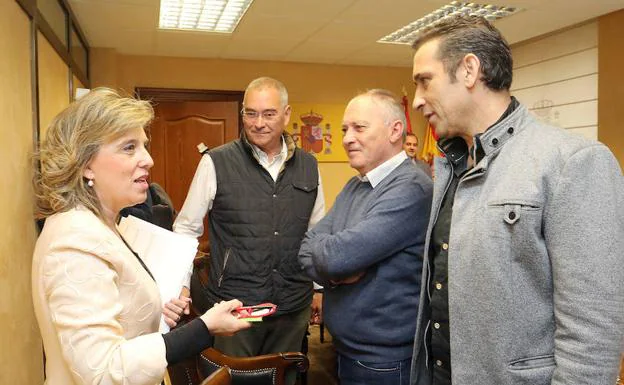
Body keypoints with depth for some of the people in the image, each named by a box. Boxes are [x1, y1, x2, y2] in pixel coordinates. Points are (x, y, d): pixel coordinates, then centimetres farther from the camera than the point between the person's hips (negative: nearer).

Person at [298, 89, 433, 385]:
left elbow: (338, 255, -28)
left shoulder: (411, 188, -22)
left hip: (384, 361, -7)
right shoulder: (353, 187, 7)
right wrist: (334, 271, -18)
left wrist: (332, 259, -7)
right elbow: (308, 249, 2)